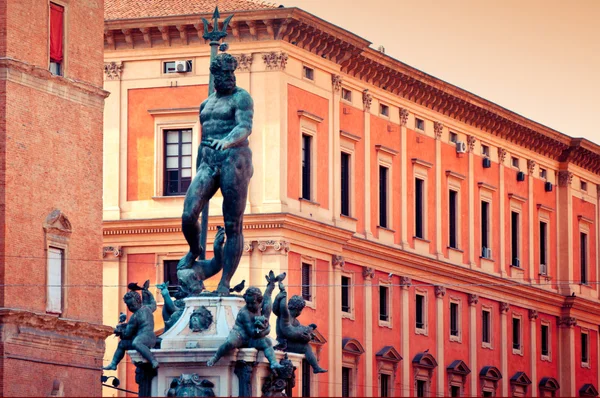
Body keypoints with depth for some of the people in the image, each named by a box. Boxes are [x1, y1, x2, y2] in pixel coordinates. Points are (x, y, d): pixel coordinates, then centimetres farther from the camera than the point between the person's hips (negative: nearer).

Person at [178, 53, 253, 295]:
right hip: (209, 162, 5)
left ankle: (225, 283, -4)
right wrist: (198, 174, 25)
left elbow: (245, 127, -15)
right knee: (188, 215, -13)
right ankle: (194, 250, 18)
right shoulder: (206, 104, 21)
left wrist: (228, 140, -36)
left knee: (233, 226, -5)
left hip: (234, 159, -5)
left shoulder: (241, 98, 2)